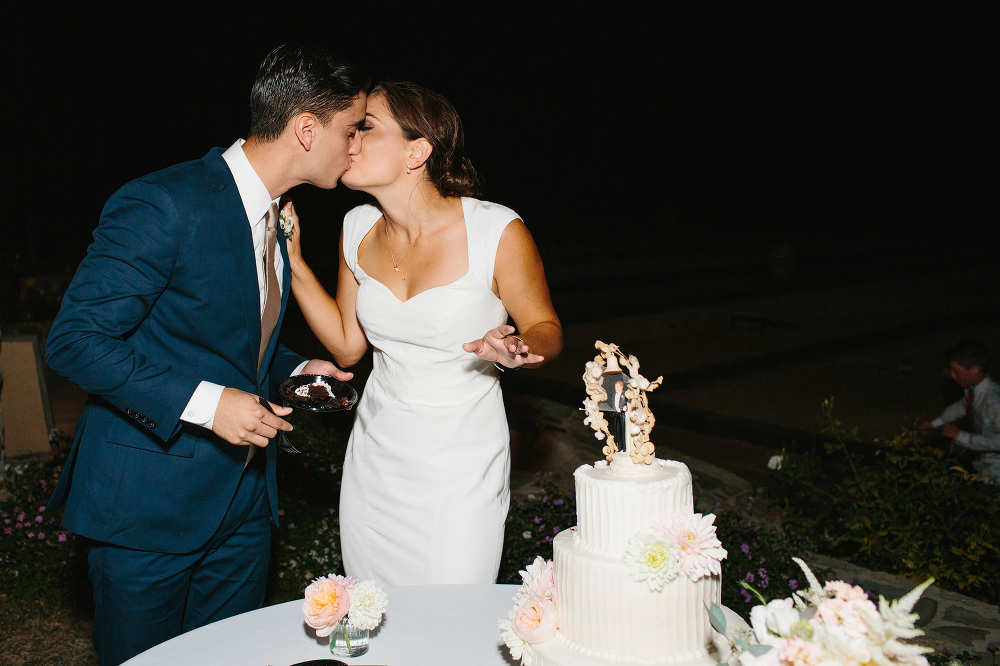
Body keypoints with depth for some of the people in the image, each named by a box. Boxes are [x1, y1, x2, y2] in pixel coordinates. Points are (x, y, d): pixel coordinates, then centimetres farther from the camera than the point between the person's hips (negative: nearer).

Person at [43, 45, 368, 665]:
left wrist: (296, 369, 4)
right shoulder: (162, 205, -20)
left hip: (244, 499, 7)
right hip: (147, 504, -7)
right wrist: (203, 402, -26)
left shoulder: (275, 215, 7)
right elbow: (74, 340, -20)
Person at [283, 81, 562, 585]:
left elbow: (546, 331, -6)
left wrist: (517, 349, -28)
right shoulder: (358, 229, -2)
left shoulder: (496, 231, -18)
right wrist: (293, 261, 0)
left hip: (462, 463, -4)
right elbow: (346, 345, 7)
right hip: (376, 458, 5)